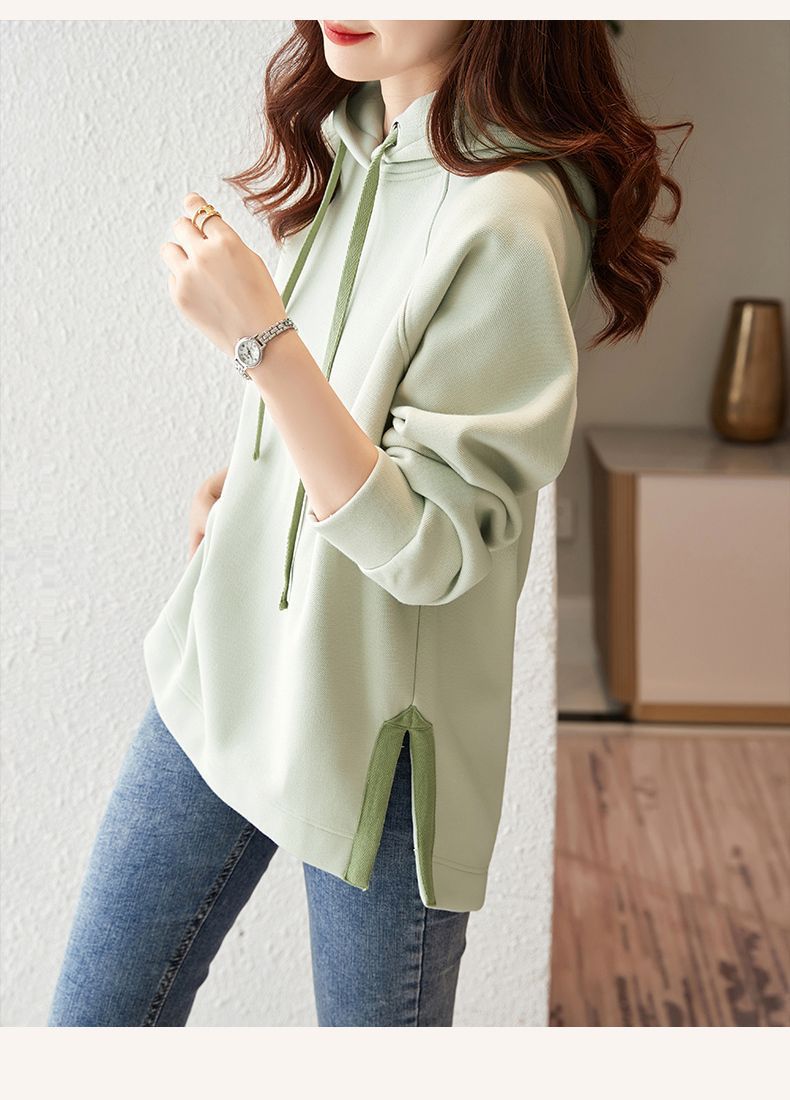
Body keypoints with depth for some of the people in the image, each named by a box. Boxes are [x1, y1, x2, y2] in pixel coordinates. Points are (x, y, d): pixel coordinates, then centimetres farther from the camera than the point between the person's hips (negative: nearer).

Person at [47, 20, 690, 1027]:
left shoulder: (509, 215, -22)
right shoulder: (339, 142, 3)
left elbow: (430, 549, -23)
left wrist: (261, 338, -30)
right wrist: (241, 471, 4)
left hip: (372, 731, -7)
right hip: (226, 664, 7)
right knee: (93, 1021, 15)